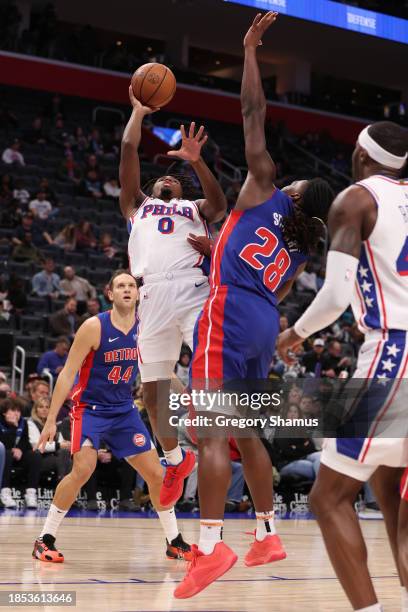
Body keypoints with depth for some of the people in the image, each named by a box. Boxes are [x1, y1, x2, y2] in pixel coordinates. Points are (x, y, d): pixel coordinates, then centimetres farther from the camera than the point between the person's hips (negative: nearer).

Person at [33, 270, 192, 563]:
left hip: (124, 410, 5)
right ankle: (45, 540, -11)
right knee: (84, 469, -24)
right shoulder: (94, 327, -16)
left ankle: (175, 542, 19)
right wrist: (51, 420, -17)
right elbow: (67, 373, -14)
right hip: (89, 407, -5)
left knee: (156, 473, 3)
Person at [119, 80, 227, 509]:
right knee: (153, 389, 4)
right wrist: (138, 111, 27)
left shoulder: (194, 209, 28)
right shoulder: (137, 206, 31)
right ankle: (176, 461, 21)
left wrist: (196, 162, -6)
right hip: (152, 296, 2)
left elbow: (219, 206, 4)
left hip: (193, 289, -1)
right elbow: (128, 152, 22)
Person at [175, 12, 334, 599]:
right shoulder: (302, 249, 19)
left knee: (210, 433, -13)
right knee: (246, 434, 18)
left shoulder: (266, 188, 6)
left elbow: (254, 113, 4)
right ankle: (268, 534, 21)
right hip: (265, 325, 7)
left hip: (230, 313, -7)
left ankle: (211, 544, -22)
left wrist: (250, 50, 10)